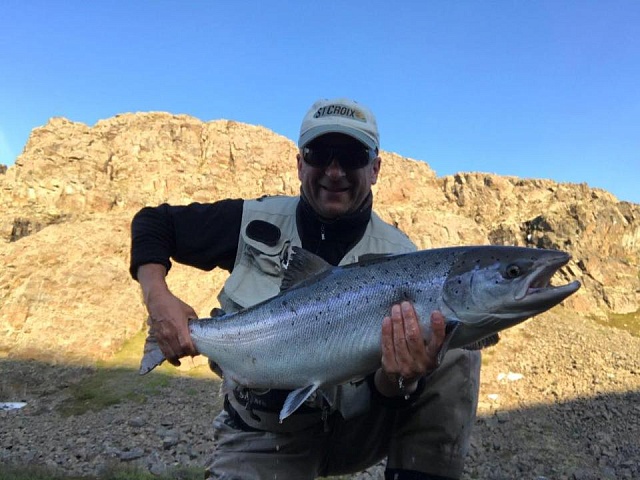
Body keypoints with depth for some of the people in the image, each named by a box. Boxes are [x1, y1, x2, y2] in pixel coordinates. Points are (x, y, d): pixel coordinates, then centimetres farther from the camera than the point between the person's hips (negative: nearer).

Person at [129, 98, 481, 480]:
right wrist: (157, 296, -16)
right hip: (264, 436, 2)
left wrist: (399, 378, -43)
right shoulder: (254, 222, -10)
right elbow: (153, 222, 2)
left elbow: (384, 396, -18)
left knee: (455, 351, -20)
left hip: (356, 425, -1)